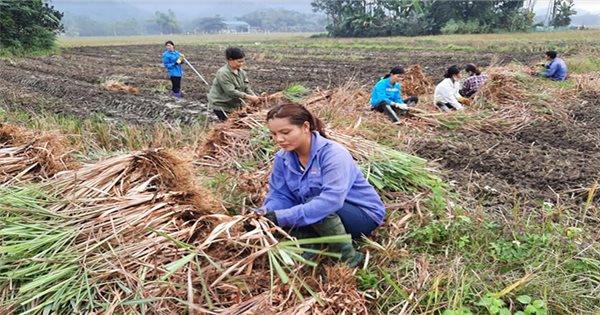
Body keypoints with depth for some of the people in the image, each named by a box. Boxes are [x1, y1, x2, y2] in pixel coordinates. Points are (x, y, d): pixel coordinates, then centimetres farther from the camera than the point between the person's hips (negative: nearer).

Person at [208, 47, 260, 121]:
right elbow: (231, 92, -29)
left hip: (234, 104, 8)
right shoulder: (223, 73, -23)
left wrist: (254, 96, -21)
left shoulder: (241, 72, 1)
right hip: (220, 105, -7)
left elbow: (246, 88, -1)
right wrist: (249, 97, -31)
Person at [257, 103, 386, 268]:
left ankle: (348, 256, -16)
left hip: (363, 214, -5)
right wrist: (263, 214, -31)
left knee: (317, 209, -36)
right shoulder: (283, 157, -6)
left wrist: (283, 217, -44)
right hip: (327, 216, 5)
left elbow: (331, 200, -39)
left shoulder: (333, 154, -27)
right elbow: (279, 195, -8)